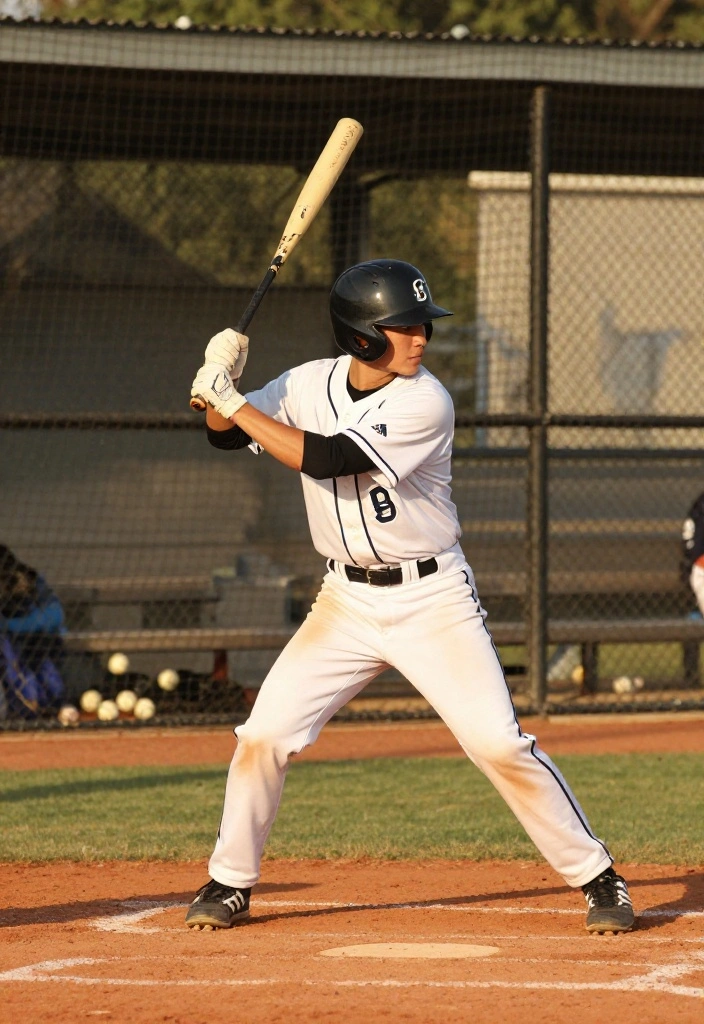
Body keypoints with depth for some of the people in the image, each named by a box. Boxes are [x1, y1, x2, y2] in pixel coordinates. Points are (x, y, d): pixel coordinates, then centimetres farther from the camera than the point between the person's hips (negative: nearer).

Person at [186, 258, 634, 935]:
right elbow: (225, 434, 7)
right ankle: (230, 883, 14)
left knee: (499, 743, -11)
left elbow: (327, 460, -26)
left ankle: (595, 876, 2)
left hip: (434, 601, -4)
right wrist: (222, 383, -14)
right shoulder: (312, 384, -1)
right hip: (346, 601, 4)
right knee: (264, 735, -4)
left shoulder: (425, 403, -18)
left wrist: (235, 401, -24)